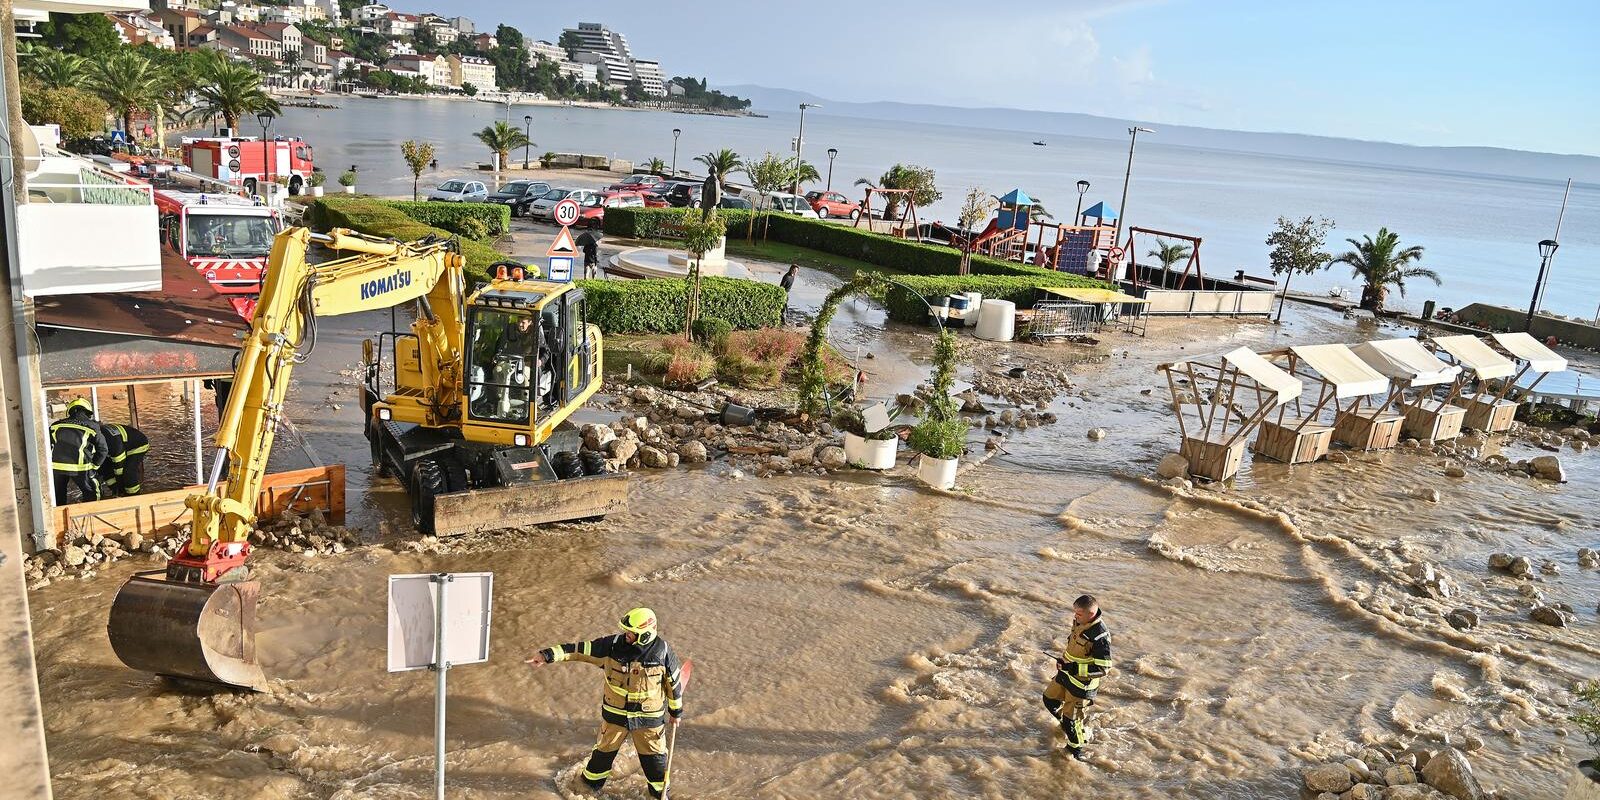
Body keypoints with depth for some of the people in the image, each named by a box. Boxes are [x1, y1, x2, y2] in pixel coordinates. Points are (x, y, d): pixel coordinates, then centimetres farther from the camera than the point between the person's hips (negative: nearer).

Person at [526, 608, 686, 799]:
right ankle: (591, 782, 47)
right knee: (605, 749, 21)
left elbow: (674, 682, -5)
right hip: (615, 713, 2)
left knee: (653, 755, 13)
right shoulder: (613, 645, -17)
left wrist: (676, 711, 5)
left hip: (649, 717, -2)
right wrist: (547, 655, -22)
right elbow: (581, 649, -15)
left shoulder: (662, 652, -19)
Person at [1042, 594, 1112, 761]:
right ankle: (1067, 723, 47)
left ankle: (1076, 747, 31)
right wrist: (1064, 659, 6)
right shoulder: (1079, 621, -5)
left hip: (1082, 682, -8)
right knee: (1050, 699, 22)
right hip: (1067, 674, 8)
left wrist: (1074, 668, -31)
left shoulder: (1100, 636, -30)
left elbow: (1102, 669, -26)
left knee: (1073, 717, 6)